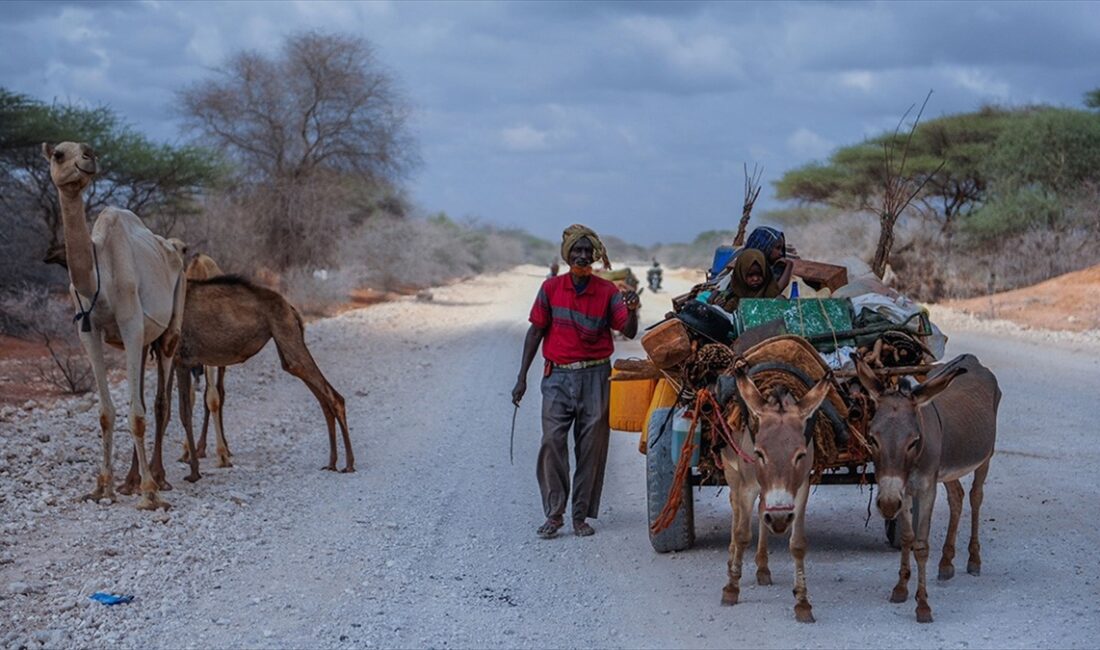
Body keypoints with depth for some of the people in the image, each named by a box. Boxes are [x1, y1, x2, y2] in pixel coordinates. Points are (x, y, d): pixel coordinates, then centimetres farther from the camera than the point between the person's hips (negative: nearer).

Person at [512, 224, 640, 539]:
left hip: (595, 377, 0)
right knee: (552, 442, -7)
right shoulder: (551, 288, 3)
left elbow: (628, 332, -5)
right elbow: (536, 332, 7)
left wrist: (632, 310, -28)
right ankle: (554, 514, -1)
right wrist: (522, 377, 4)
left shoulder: (607, 291, 1)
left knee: (592, 446, 2)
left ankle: (581, 516, 10)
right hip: (557, 376, 0)